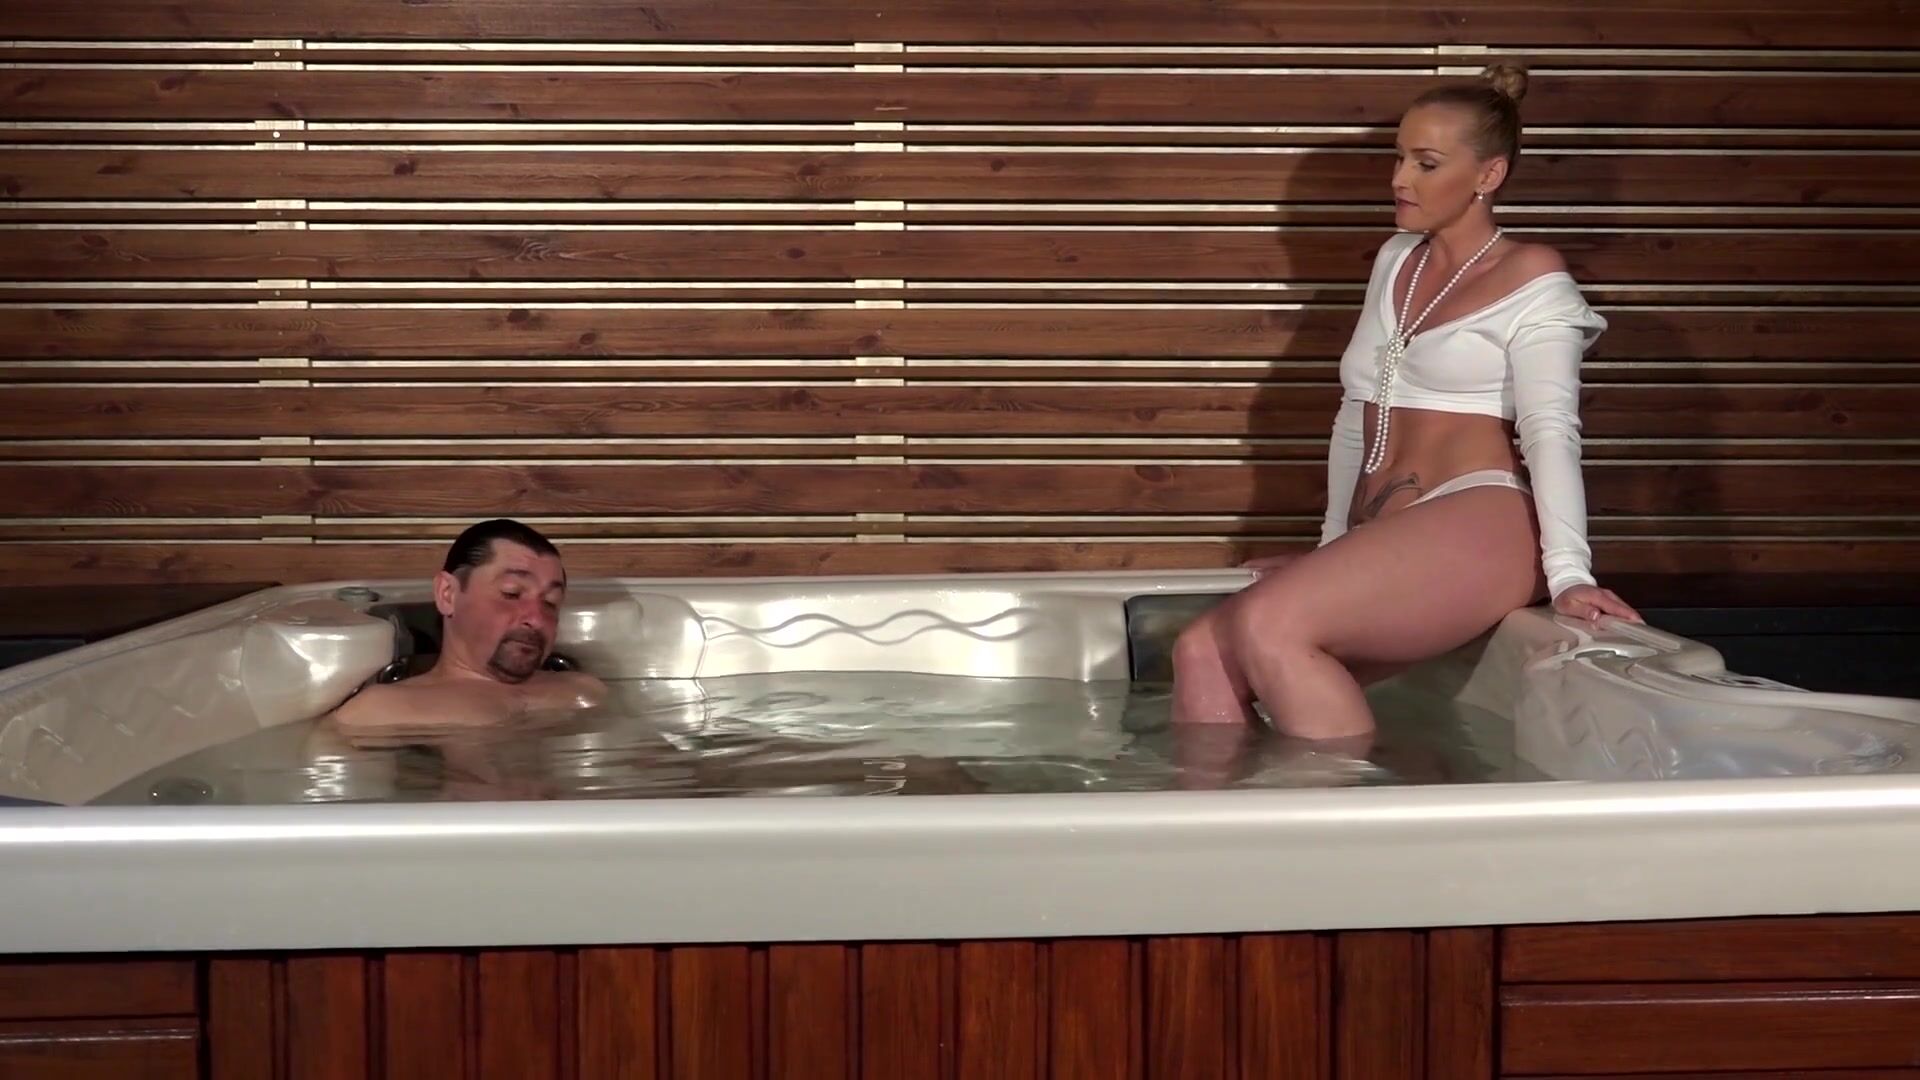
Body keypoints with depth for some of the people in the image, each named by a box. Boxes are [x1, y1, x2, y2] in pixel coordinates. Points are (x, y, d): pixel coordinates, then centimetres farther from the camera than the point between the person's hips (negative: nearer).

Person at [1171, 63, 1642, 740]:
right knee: (1202, 655, -15)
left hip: (1475, 532, -7)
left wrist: (1568, 574, -22)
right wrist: (1333, 550, 28)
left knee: (1268, 624, -31)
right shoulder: (1396, 259, 22)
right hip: (1382, 547, 7)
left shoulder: (1531, 277, 2)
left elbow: (1549, 428, -10)